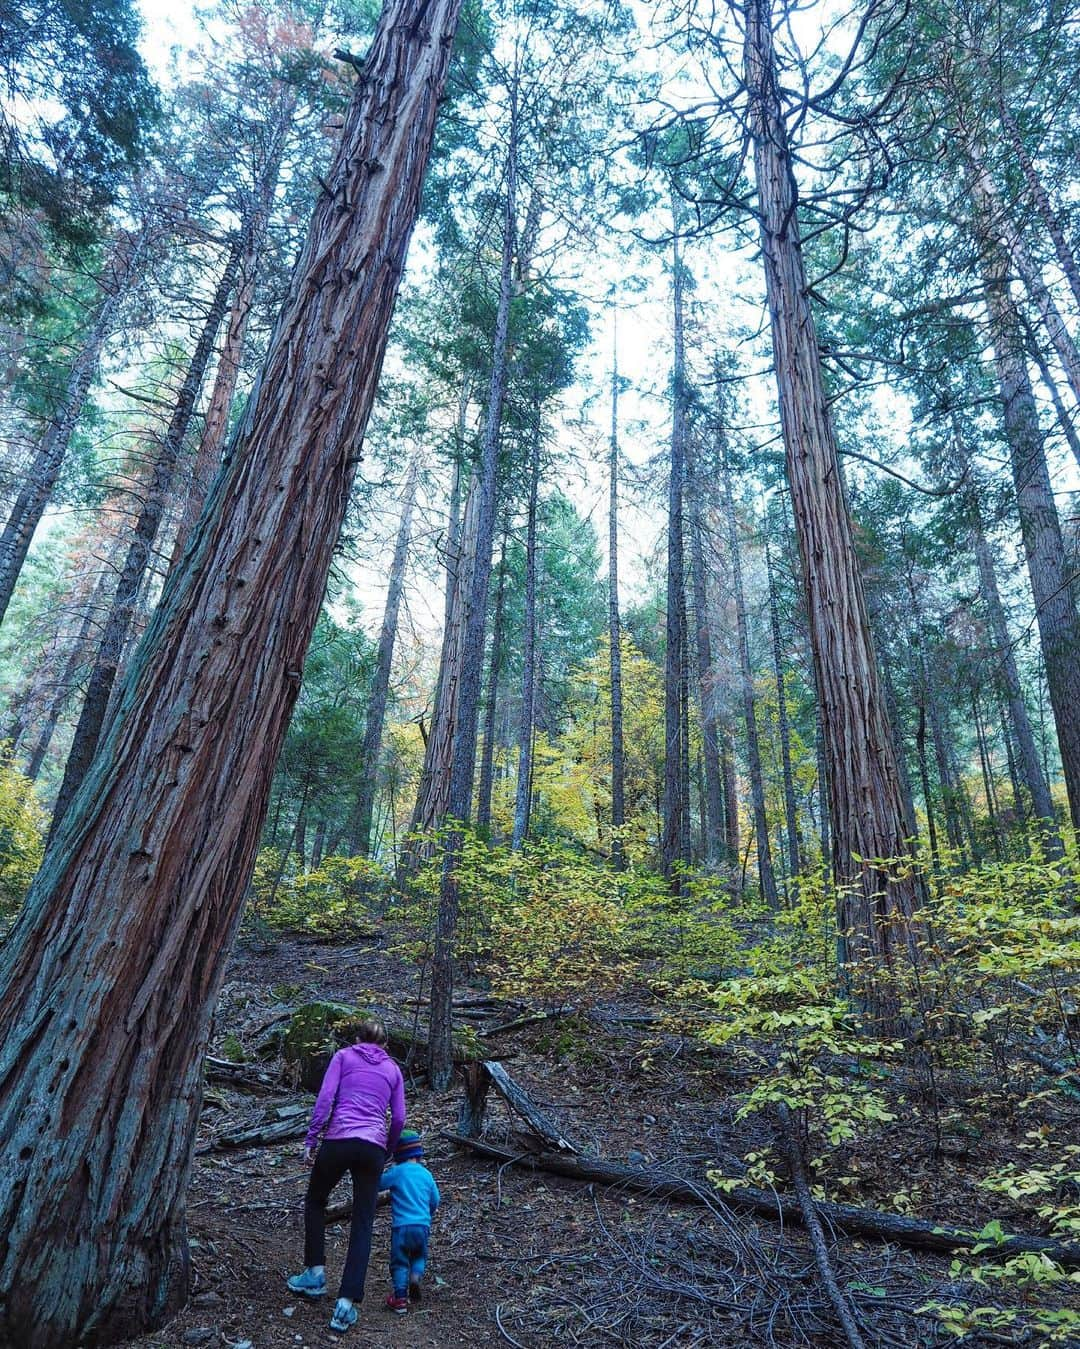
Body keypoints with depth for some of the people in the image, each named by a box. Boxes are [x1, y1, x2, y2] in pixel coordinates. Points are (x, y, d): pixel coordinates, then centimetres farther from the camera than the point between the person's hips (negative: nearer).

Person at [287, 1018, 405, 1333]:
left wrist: (310, 1141, 3)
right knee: (363, 1224, 10)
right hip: (373, 1147, 2)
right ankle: (347, 1302, 2)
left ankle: (315, 1274, 24)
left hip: (338, 1140, -1)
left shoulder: (343, 1056, 11)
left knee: (315, 1202, 26)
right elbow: (399, 1119, 14)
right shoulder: (393, 1069, 18)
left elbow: (325, 1098, -2)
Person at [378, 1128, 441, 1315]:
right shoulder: (426, 1174, 8)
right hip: (423, 1225, 3)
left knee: (399, 1261, 12)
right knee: (419, 1256, 24)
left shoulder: (397, 1172, -5)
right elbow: (435, 1201, 15)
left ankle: (400, 1298, 7)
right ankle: (416, 1275, -2)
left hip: (402, 1225, -3)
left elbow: (377, 1184, 1)